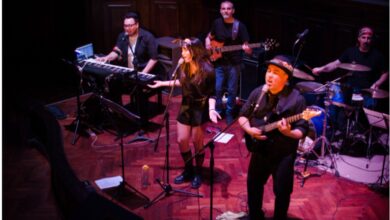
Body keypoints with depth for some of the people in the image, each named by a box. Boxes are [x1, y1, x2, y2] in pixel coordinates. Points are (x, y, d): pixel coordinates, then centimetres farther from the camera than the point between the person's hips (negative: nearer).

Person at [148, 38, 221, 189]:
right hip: (186, 106, 6)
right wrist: (162, 83, 15)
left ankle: (198, 173, 27)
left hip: (200, 109, -5)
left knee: (197, 142, 6)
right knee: (182, 140, 8)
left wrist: (211, 109, -32)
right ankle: (188, 170, 29)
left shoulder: (207, 70, -22)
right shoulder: (184, 66, -6)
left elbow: (211, 93, -16)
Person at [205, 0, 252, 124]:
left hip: (234, 64, -2)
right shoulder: (217, 23, 2)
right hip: (219, 63, 3)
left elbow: (246, 46, -8)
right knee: (217, 89, 8)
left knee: (232, 90, 7)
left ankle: (229, 113, 25)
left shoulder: (240, 26, -9)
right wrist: (208, 43, -3)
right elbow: (209, 37, 19)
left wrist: (247, 49, -32)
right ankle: (217, 111, 28)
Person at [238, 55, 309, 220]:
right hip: (259, 150, 5)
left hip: (283, 154, -5)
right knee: (253, 186, 19)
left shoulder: (296, 99, -16)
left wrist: (289, 132, -35)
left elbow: (302, 131, -15)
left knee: (282, 191, 6)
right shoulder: (257, 93, -1)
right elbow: (242, 115, 8)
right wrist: (249, 129, -11)